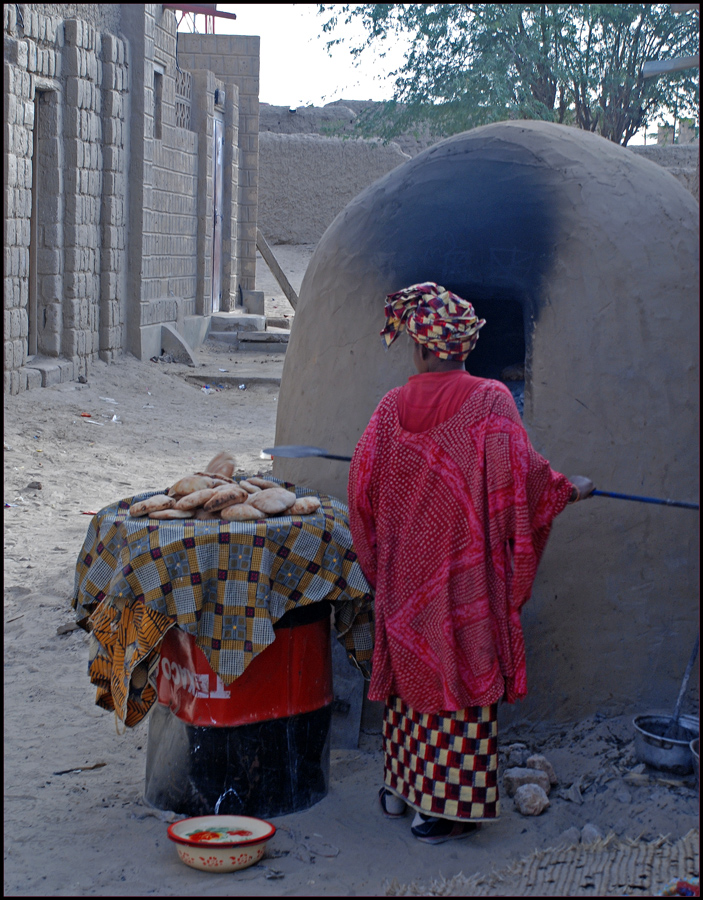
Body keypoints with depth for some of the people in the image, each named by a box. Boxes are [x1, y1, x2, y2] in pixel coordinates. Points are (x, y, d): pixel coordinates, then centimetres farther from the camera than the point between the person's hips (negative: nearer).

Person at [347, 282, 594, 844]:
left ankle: (401, 787, 26)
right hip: (465, 574, -4)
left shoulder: (391, 407, 0)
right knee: (462, 670, 3)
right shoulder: (490, 401, -10)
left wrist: (378, 557, 18)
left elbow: (362, 486, 3)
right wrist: (569, 489, 3)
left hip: (404, 575, 4)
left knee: (410, 666, 16)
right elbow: (518, 473, -15)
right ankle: (449, 804, 6)